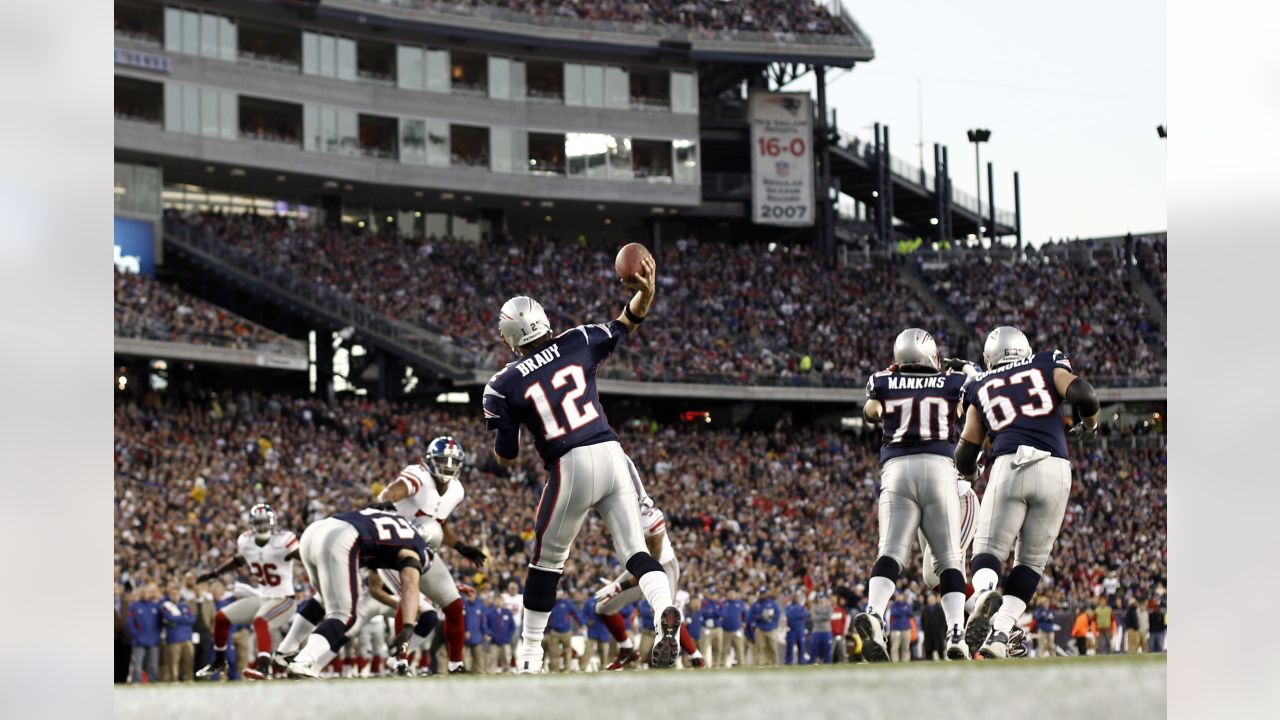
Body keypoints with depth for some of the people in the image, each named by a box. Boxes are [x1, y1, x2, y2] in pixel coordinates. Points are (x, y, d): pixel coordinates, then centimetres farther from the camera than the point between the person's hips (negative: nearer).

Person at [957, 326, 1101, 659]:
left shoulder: (981, 388, 20)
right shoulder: (1048, 366, 18)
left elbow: (966, 452, 19)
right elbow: (1084, 395, 2)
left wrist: (970, 475, 41)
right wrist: (1089, 425, 23)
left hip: (1010, 466, 0)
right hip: (1055, 469, 1)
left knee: (989, 550, 6)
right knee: (1031, 560, 11)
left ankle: (985, 594, -29)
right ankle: (1000, 634, -4)